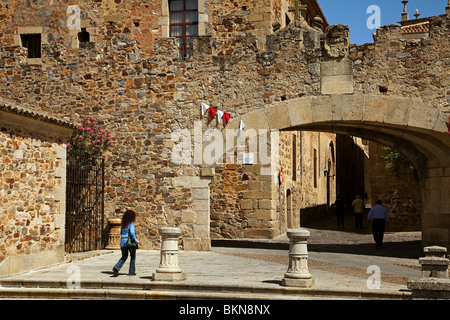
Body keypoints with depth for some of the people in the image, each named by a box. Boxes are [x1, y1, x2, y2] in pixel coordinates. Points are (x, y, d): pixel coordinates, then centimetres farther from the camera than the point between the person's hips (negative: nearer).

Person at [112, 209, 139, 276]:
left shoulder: (123, 224, 9)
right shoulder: (131, 223, -11)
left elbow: (121, 233, 15)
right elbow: (132, 233, -19)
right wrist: (136, 240, -11)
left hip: (123, 242, 6)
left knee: (124, 257, 14)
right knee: (133, 256, 11)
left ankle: (116, 268, -6)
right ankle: (131, 272, 15)